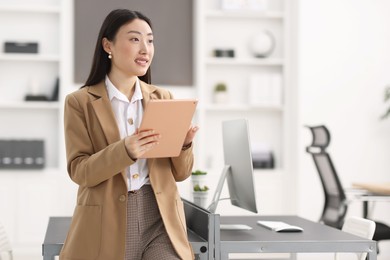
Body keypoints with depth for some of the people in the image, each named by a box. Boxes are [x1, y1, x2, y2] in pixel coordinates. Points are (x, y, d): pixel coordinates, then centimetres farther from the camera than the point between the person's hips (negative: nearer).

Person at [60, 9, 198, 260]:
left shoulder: (163, 97, 10)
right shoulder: (80, 102, 1)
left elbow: (180, 173, 10)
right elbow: (79, 170, -7)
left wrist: (184, 144, -11)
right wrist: (125, 150, -22)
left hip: (161, 219, 3)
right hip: (107, 224, -2)